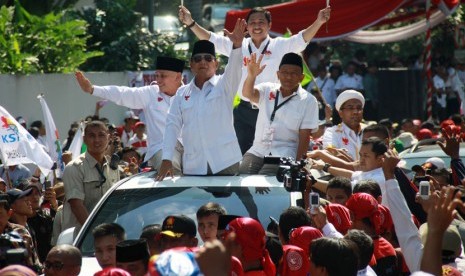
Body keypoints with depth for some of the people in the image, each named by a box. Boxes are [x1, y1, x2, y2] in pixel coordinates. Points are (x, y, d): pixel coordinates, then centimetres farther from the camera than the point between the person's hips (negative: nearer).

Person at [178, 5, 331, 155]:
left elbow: (302, 39, -10)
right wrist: (191, 23, -6)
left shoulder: (280, 46, 1)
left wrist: (319, 22, -26)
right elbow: (210, 39, 5)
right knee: (243, 155, 7)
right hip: (244, 111, 2)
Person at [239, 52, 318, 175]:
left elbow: (304, 137, -1)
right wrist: (251, 75, -33)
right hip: (257, 151, 3)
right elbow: (247, 94, -12)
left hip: (283, 155, -3)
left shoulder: (308, 101, 3)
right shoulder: (267, 90, 10)